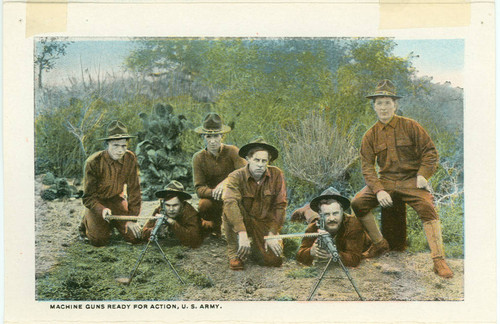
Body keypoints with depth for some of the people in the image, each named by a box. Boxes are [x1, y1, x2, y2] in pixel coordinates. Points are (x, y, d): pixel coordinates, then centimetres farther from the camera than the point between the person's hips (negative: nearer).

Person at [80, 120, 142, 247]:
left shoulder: (130, 159, -18)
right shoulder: (94, 163, -26)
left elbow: (134, 190, -10)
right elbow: (88, 197, -20)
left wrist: (132, 219, -13)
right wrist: (102, 210, -39)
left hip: (117, 198, 3)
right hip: (96, 201, -3)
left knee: (135, 237, -5)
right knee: (99, 241, -13)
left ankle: (113, 223, 25)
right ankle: (87, 221, 20)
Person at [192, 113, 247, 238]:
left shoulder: (232, 151, -10)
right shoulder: (198, 158, -7)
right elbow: (199, 188, -13)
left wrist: (226, 182, -38)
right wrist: (214, 192, -35)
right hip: (212, 197, 0)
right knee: (203, 205, -33)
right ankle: (214, 225, 4)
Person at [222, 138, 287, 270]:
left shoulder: (276, 175, -9)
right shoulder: (236, 177, -18)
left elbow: (280, 205, -6)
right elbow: (230, 203, -34)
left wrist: (272, 234, -15)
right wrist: (242, 233, -46)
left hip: (265, 222, 2)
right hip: (242, 221, -2)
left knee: (273, 260, -17)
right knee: (230, 211, -34)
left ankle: (256, 245, 19)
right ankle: (235, 253, -13)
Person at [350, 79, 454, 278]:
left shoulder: (410, 126, 0)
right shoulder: (371, 135, 6)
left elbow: (430, 151, 3)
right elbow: (367, 166, 1)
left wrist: (423, 175, -13)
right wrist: (379, 190, -14)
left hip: (411, 180, -3)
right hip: (386, 180, 3)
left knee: (427, 208, -28)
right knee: (358, 203, -16)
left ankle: (439, 261, -24)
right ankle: (380, 243, 4)